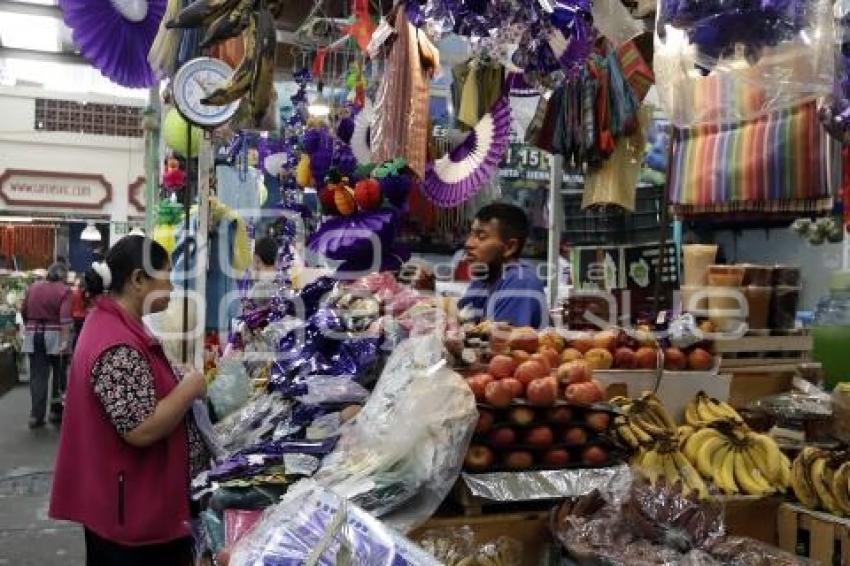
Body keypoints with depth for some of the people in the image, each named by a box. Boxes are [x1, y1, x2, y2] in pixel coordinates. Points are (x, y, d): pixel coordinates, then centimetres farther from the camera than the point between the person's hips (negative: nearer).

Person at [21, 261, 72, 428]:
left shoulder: (33, 287, 7)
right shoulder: (63, 290, -7)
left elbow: (23, 311, 15)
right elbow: (65, 317, -20)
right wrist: (65, 341, -26)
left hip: (33, 335, 4)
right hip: (54, 336, -3)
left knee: (37, 375, 5)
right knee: (58, 374, 13)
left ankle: (36, 415, 0)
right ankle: (56, 411, 19)